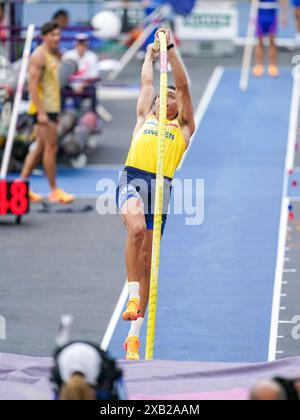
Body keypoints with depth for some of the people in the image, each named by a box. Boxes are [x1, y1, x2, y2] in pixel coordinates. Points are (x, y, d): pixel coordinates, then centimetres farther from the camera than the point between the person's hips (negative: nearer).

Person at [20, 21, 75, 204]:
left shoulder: (55, 55, 16)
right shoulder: (39, 56, -13)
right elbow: (33, 85, -18)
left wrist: (56, 112, 21)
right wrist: (41, 112, -24)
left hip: (51, 108, 10)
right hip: (42, 108, -10)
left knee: (41, 148, 11)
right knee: (51, 147, -8)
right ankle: (55, 191, -5)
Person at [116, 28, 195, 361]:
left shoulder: (184, 127, 23)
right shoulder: (145, 118, 26)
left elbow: (183, 86, 17)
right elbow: (146, 82, 33)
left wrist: (171, 49, 14)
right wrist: (150, 55, 45)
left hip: (161, 186, 0)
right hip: (132, 179, 0)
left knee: (146, 263, 2)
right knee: (136, 227, -34)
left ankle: (134, 336, 7)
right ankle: (132, 296, -28)